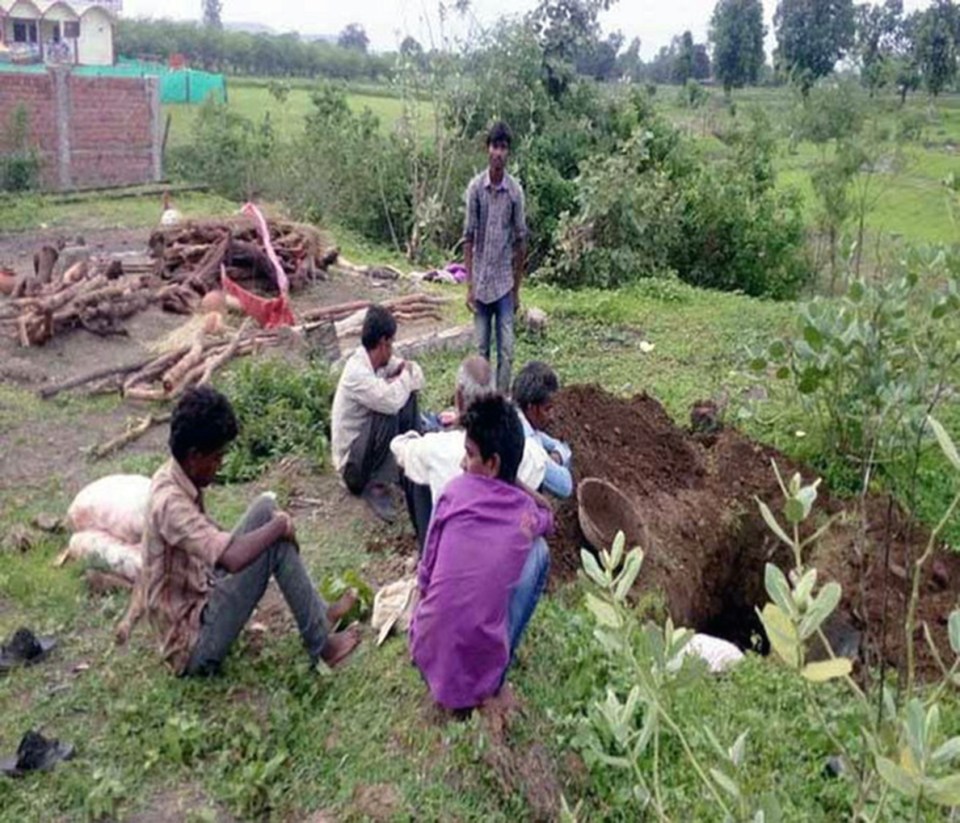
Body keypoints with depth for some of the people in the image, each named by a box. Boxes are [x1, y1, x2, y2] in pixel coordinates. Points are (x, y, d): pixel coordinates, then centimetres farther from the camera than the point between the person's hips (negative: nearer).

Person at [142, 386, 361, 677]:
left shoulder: (175, 478, 1)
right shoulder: (170, 503, -27)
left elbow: (219, 544, 16)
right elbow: (234, 557, -40)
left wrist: (274, 522, 3)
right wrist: (280, 527, -22)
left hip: (199, 597, 9)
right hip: (193, 645, -9)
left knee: (266, 508, 3)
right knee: (275, 542, -20)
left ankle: (318, 611, 8)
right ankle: (321, 646, -6)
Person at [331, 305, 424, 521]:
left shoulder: (382, 360, -3)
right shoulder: (356, 372, -28)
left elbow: (418, 380, 2)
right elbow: (390, 401, -40)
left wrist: (400, 380, -19)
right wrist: (405, 376, -20)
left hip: (368, 438, 8)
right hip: (351, 463, -8)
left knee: (409, 395, -1)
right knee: (388, 415, -31)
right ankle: (375, 486, -15)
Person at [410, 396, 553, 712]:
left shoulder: (455, 491, -7)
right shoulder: (528, 515, -2)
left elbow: (425, 576, 2)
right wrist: (519, 488, 15)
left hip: (426, 656, 1)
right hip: (479, 672, -1)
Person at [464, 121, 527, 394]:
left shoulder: (515, 190, -3)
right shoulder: (475, 187, -4)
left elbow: (520, 240, 3)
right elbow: (468, 238, -1)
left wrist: (517, 287, 3)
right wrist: (469, 285, -5)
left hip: (504, 283, 0)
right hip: (481, 282, 0)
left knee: (506, 350, 1)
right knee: (481, 349, 9)